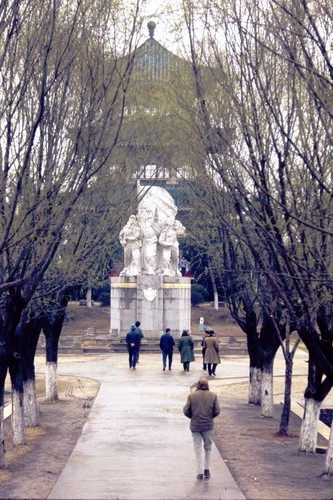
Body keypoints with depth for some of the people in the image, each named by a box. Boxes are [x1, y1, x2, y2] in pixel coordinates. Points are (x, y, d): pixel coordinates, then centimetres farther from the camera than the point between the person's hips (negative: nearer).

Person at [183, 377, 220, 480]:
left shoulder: (191, 396, -3)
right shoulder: (213, 396, -1)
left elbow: (186, 411, -4)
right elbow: (217, 411, -3)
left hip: (195, 426, 0)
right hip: (208, 426, 0)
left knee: (198, 449, 7)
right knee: (208, 448, 16)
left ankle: (199, 472, 4)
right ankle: (207, 469, 16)